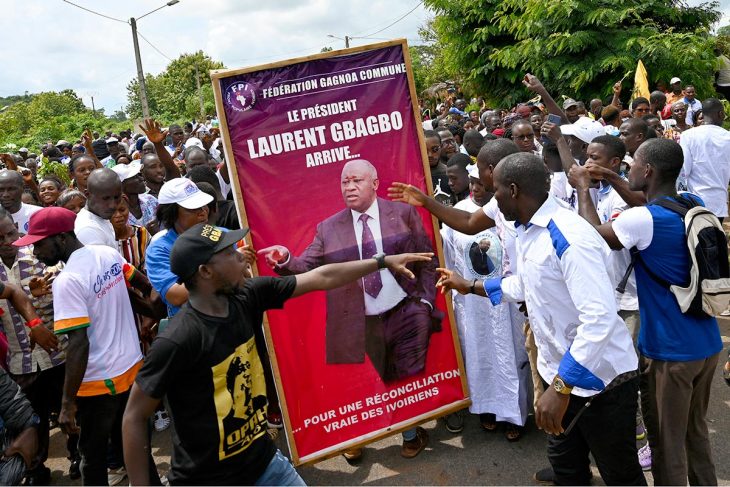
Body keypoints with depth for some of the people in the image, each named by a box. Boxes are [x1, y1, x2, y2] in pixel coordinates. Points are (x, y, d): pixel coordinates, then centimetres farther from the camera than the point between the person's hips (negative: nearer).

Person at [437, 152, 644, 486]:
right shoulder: (526, 231, 3)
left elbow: (600, 317, -33)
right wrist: (470, 286, 23)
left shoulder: (569, 237, -27)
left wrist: (561, 386, -34)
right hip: (562, 371, 9)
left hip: (599, 379, -8)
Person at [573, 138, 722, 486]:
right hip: (707, 344, 7)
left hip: (670, 352, -7)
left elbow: (594, 235, -6)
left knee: (667, 444, 11)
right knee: (696, 431, 24)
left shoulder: (642, 220, -23)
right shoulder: (694, 204, 0)